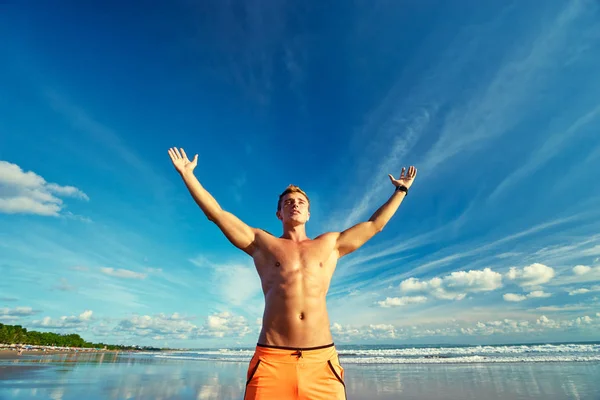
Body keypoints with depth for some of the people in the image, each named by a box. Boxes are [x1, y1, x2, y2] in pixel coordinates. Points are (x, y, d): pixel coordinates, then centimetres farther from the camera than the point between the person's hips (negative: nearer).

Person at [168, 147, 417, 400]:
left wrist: (401, 190, 29)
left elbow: (375, 225, 21)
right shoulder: (262, 242, 10)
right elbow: (217, 214, 10)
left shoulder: (330, 244, 14)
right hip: (271, 360, -1)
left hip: (322, 360, 2)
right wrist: (187, 175, 12)